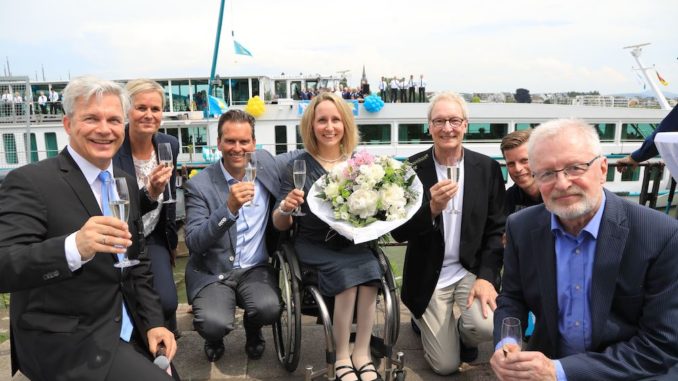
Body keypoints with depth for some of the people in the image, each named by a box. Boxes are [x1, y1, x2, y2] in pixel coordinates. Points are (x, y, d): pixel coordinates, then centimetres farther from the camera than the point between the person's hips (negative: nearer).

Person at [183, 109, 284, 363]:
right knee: (214, 323, -27)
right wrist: (229, 208, -32)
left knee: (268, 309, -26)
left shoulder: (265, 162, -1)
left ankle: (253, 331, 13)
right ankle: (215, 338, 13)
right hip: (211, 272, -2)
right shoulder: (199, 185, -11)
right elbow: (194, 243, -18)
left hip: (256, 269, 2)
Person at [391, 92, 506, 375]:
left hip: (472, 268, 2)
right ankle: (423, 319, 31)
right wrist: (431, 209, -30)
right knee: (446, 365, -1)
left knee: (487, 326, -26)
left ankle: (462, 333, 12)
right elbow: (398, 233, -12)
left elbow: (496, 230, 0)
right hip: (429, 276, -1)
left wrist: (487, 277, -13)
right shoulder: (411, 169, -10)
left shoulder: (488, 168, -4)